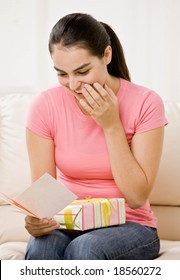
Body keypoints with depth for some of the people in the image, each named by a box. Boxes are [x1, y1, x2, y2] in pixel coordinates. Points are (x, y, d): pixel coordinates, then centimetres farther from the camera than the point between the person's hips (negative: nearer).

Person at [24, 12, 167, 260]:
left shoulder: (145, 103, -12)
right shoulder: (45, 106, -7)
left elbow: (137, 197, -13)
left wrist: (111, 125, -19)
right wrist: (36, 219, -29)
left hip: (129, 226, -1)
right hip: (67, 224, 2)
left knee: (85, 248, -34)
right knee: (40, 247, -33)